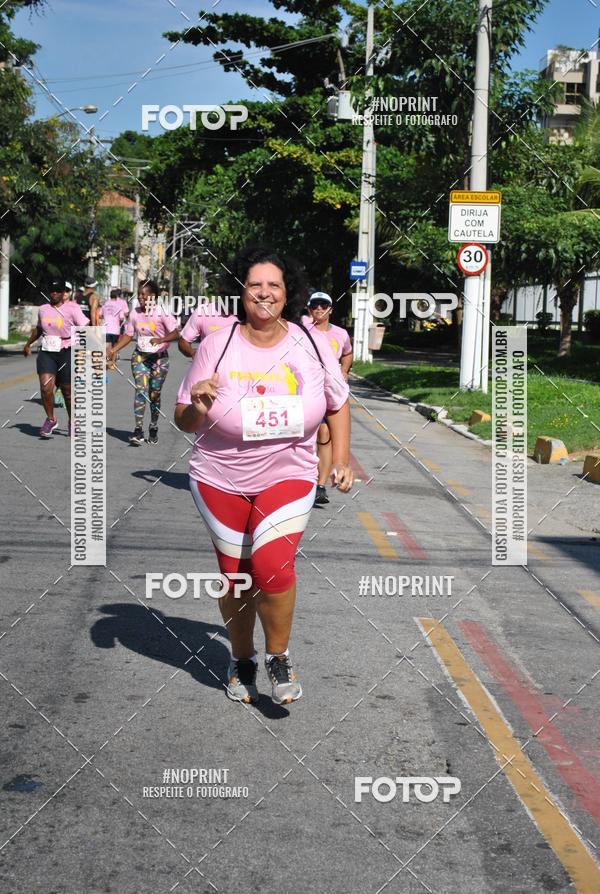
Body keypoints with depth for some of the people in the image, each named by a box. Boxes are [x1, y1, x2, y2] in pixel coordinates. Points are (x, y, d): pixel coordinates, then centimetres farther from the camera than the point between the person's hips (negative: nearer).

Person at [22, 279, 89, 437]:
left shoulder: (72, 308, -7)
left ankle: (72, 422, 27)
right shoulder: (43, 309, 10)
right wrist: (28, 344, 35)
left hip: (66, 354, -3)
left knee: (67, 391, 5)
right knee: (45, 387, -15)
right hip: (46, 353, 3)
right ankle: (51, 419, 6)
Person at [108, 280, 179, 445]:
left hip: (159, 357, -2)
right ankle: (138, 430, -18)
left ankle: (153, 428, 23)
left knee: (154, 394, 4)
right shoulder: (135, 313, 2)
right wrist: (113, 349, 1)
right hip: (140, 356, 2)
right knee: (141, 390, -12)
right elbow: (128, 335, 11)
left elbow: (175, 333, -16)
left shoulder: (162, 312, -11)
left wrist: (160, 340, -32)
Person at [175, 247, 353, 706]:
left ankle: (279, 658, 4)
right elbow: (185, 421, -3)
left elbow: (339, 405, 11)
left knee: (272, 563, -20)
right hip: (221, 480, 1)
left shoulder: (312, 344, -3)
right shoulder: (216, 346, -7)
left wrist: (342, 459, 2)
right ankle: (242, 660, 34)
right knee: (236, 575, 8)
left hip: (289, 477, 0)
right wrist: (198, 404, -24)